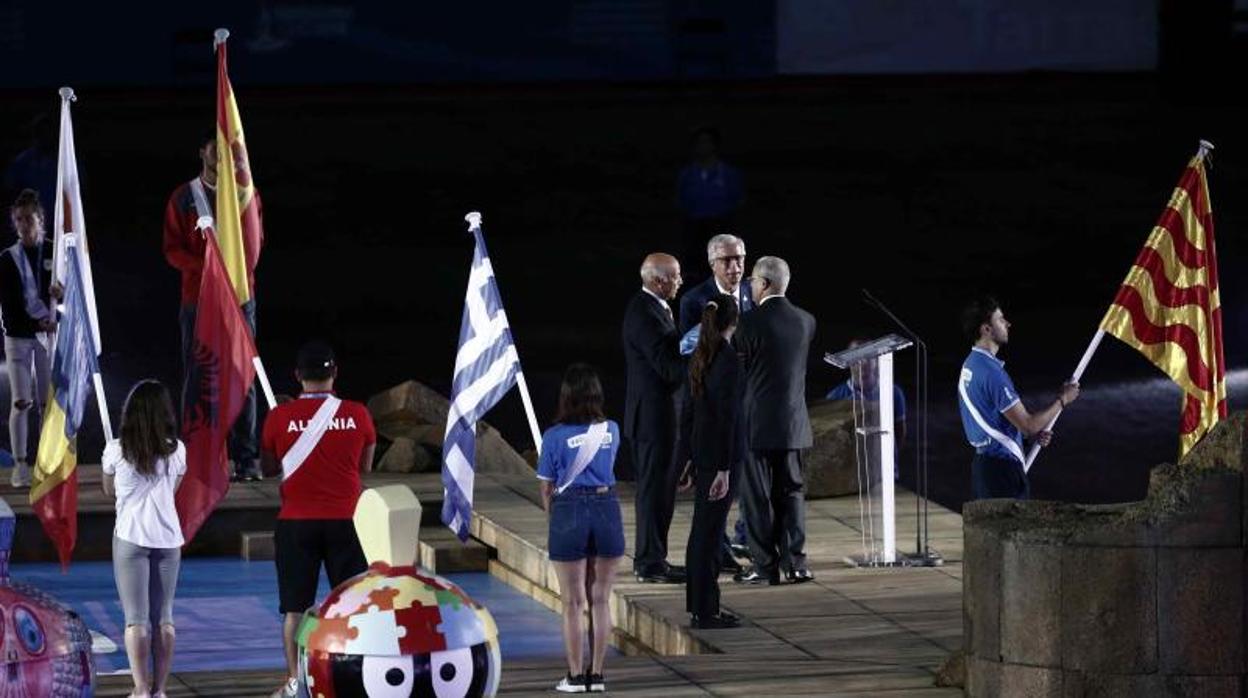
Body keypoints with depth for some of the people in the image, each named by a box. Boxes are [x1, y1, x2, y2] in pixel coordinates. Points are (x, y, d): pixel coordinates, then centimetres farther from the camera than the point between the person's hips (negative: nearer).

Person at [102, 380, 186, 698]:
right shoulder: (176, 451, -2)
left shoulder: (116, 451, -8)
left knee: (136, 619, -2)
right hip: (168, 539, 2)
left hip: (130, 538, -2)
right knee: (164, 618, 9)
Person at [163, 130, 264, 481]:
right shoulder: (184, 197, 6)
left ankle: (245, 458, -2)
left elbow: (255, 241, 6)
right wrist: (206, 267, -15)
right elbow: (172, 248, 1)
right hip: (198, 298, -1)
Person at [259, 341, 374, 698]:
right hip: (344, 520, 0)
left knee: (295, 606, 6)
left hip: (296, 522, 0)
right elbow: (365, 466, 9)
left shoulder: (280, 417, -6)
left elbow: (268, 468, 7)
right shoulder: (357, 415, -4)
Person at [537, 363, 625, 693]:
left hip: (568, 510, -3)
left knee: (573, 602, 6)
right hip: (607, 508, 3)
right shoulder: (611, 431, 2)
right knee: (600, 600, 10)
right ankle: (596, 675, 12)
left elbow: (547, 489, 0)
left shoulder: (555, 437, -8)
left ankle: (575, 676, 9)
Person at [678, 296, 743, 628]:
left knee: (702, 529, 15)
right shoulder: (728, 359, -17)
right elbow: (726, 416, -19)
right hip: (722, 454, -9)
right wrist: (724, 469, -19)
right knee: (711, 530, -5)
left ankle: (698, 604, 22)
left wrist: (690, 458, 21)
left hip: (702, 449, 9)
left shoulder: (699, 358, 8)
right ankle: (705, 611, -2)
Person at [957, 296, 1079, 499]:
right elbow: (1027, 425, -18)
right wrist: (1062, 400, -5)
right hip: (1002, 466, -10)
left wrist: (1034, 433, 12)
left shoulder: (970, 366, 12)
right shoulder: (991, 372, -19)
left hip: (983, 462, 10)